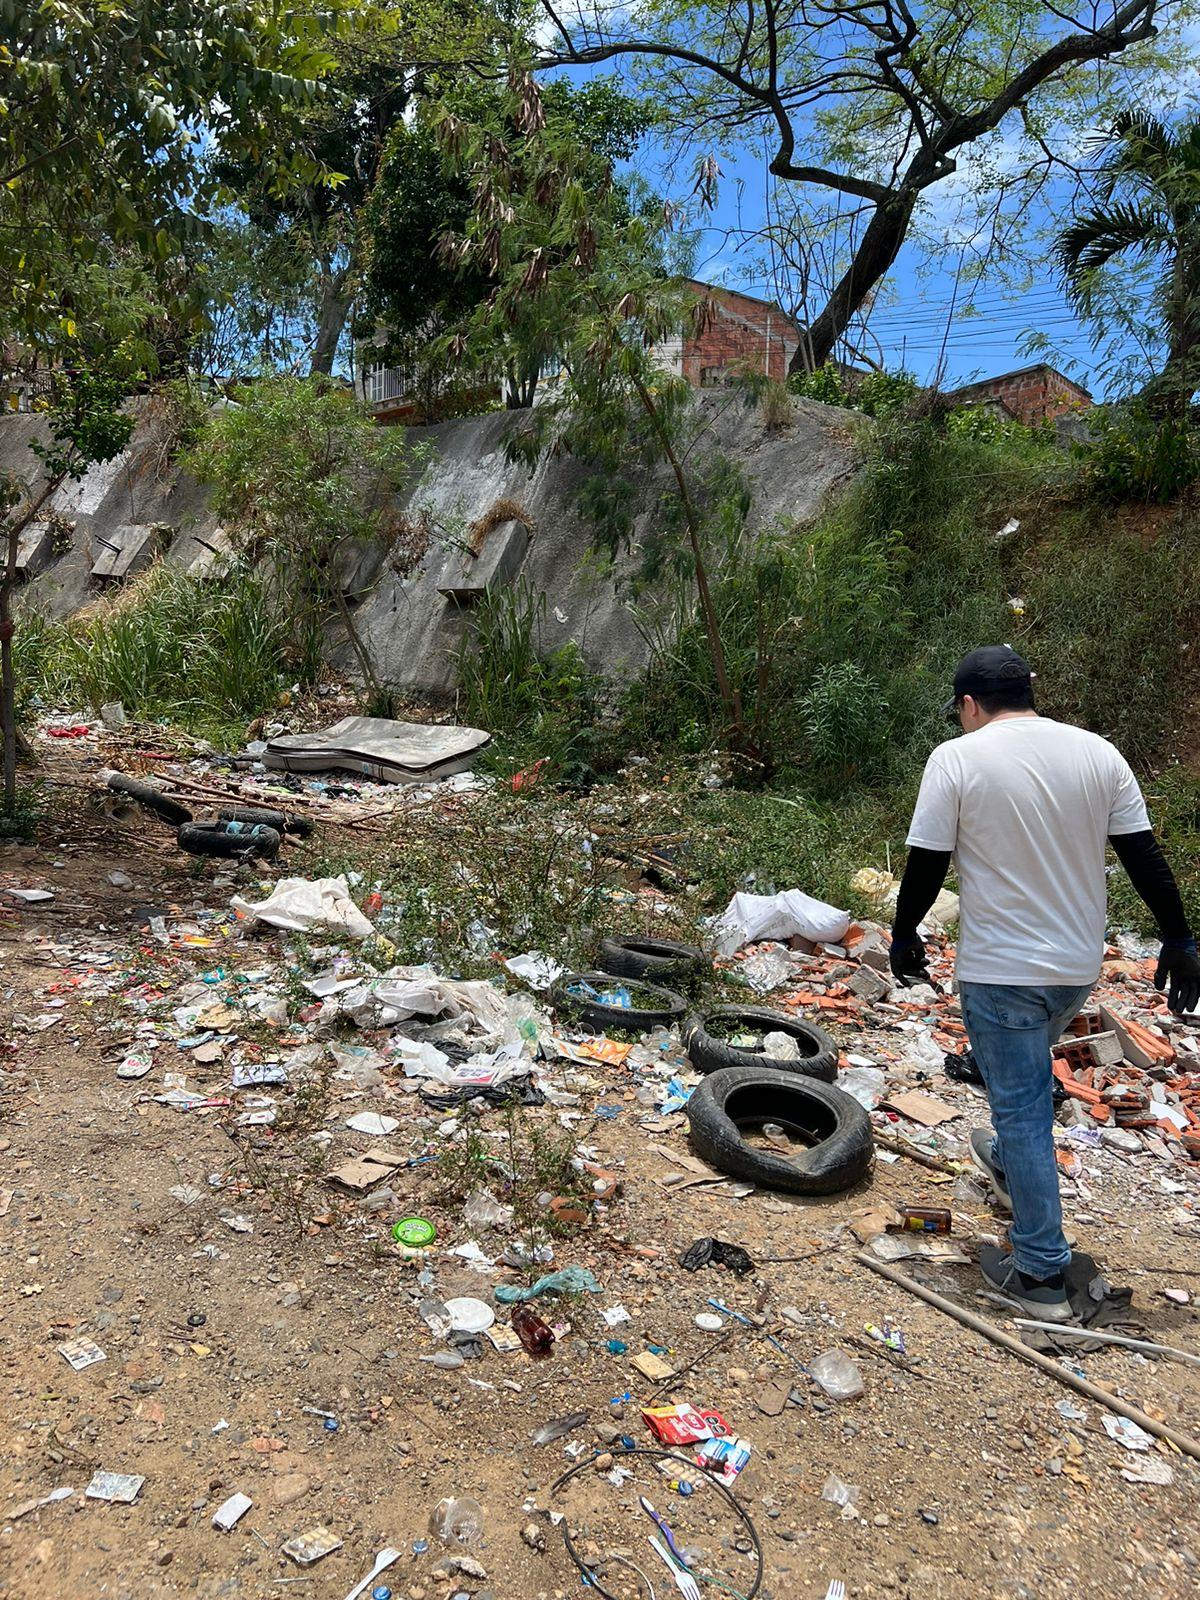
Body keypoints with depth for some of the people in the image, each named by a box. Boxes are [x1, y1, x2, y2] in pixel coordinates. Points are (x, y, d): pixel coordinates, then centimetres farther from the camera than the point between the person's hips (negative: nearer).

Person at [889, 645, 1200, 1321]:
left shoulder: (958, 759, -13)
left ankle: (1040, 1272, 11)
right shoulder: (1097, 752, 0)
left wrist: (903, 936, 4)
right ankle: (1011, 1167, 52)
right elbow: (1146, 856, 2)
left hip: (1001, 970, -6)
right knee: (1029, 1078, 30)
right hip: (1080, 964, 6)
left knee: (1021, 1107, 4)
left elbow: (926, 866, -11)